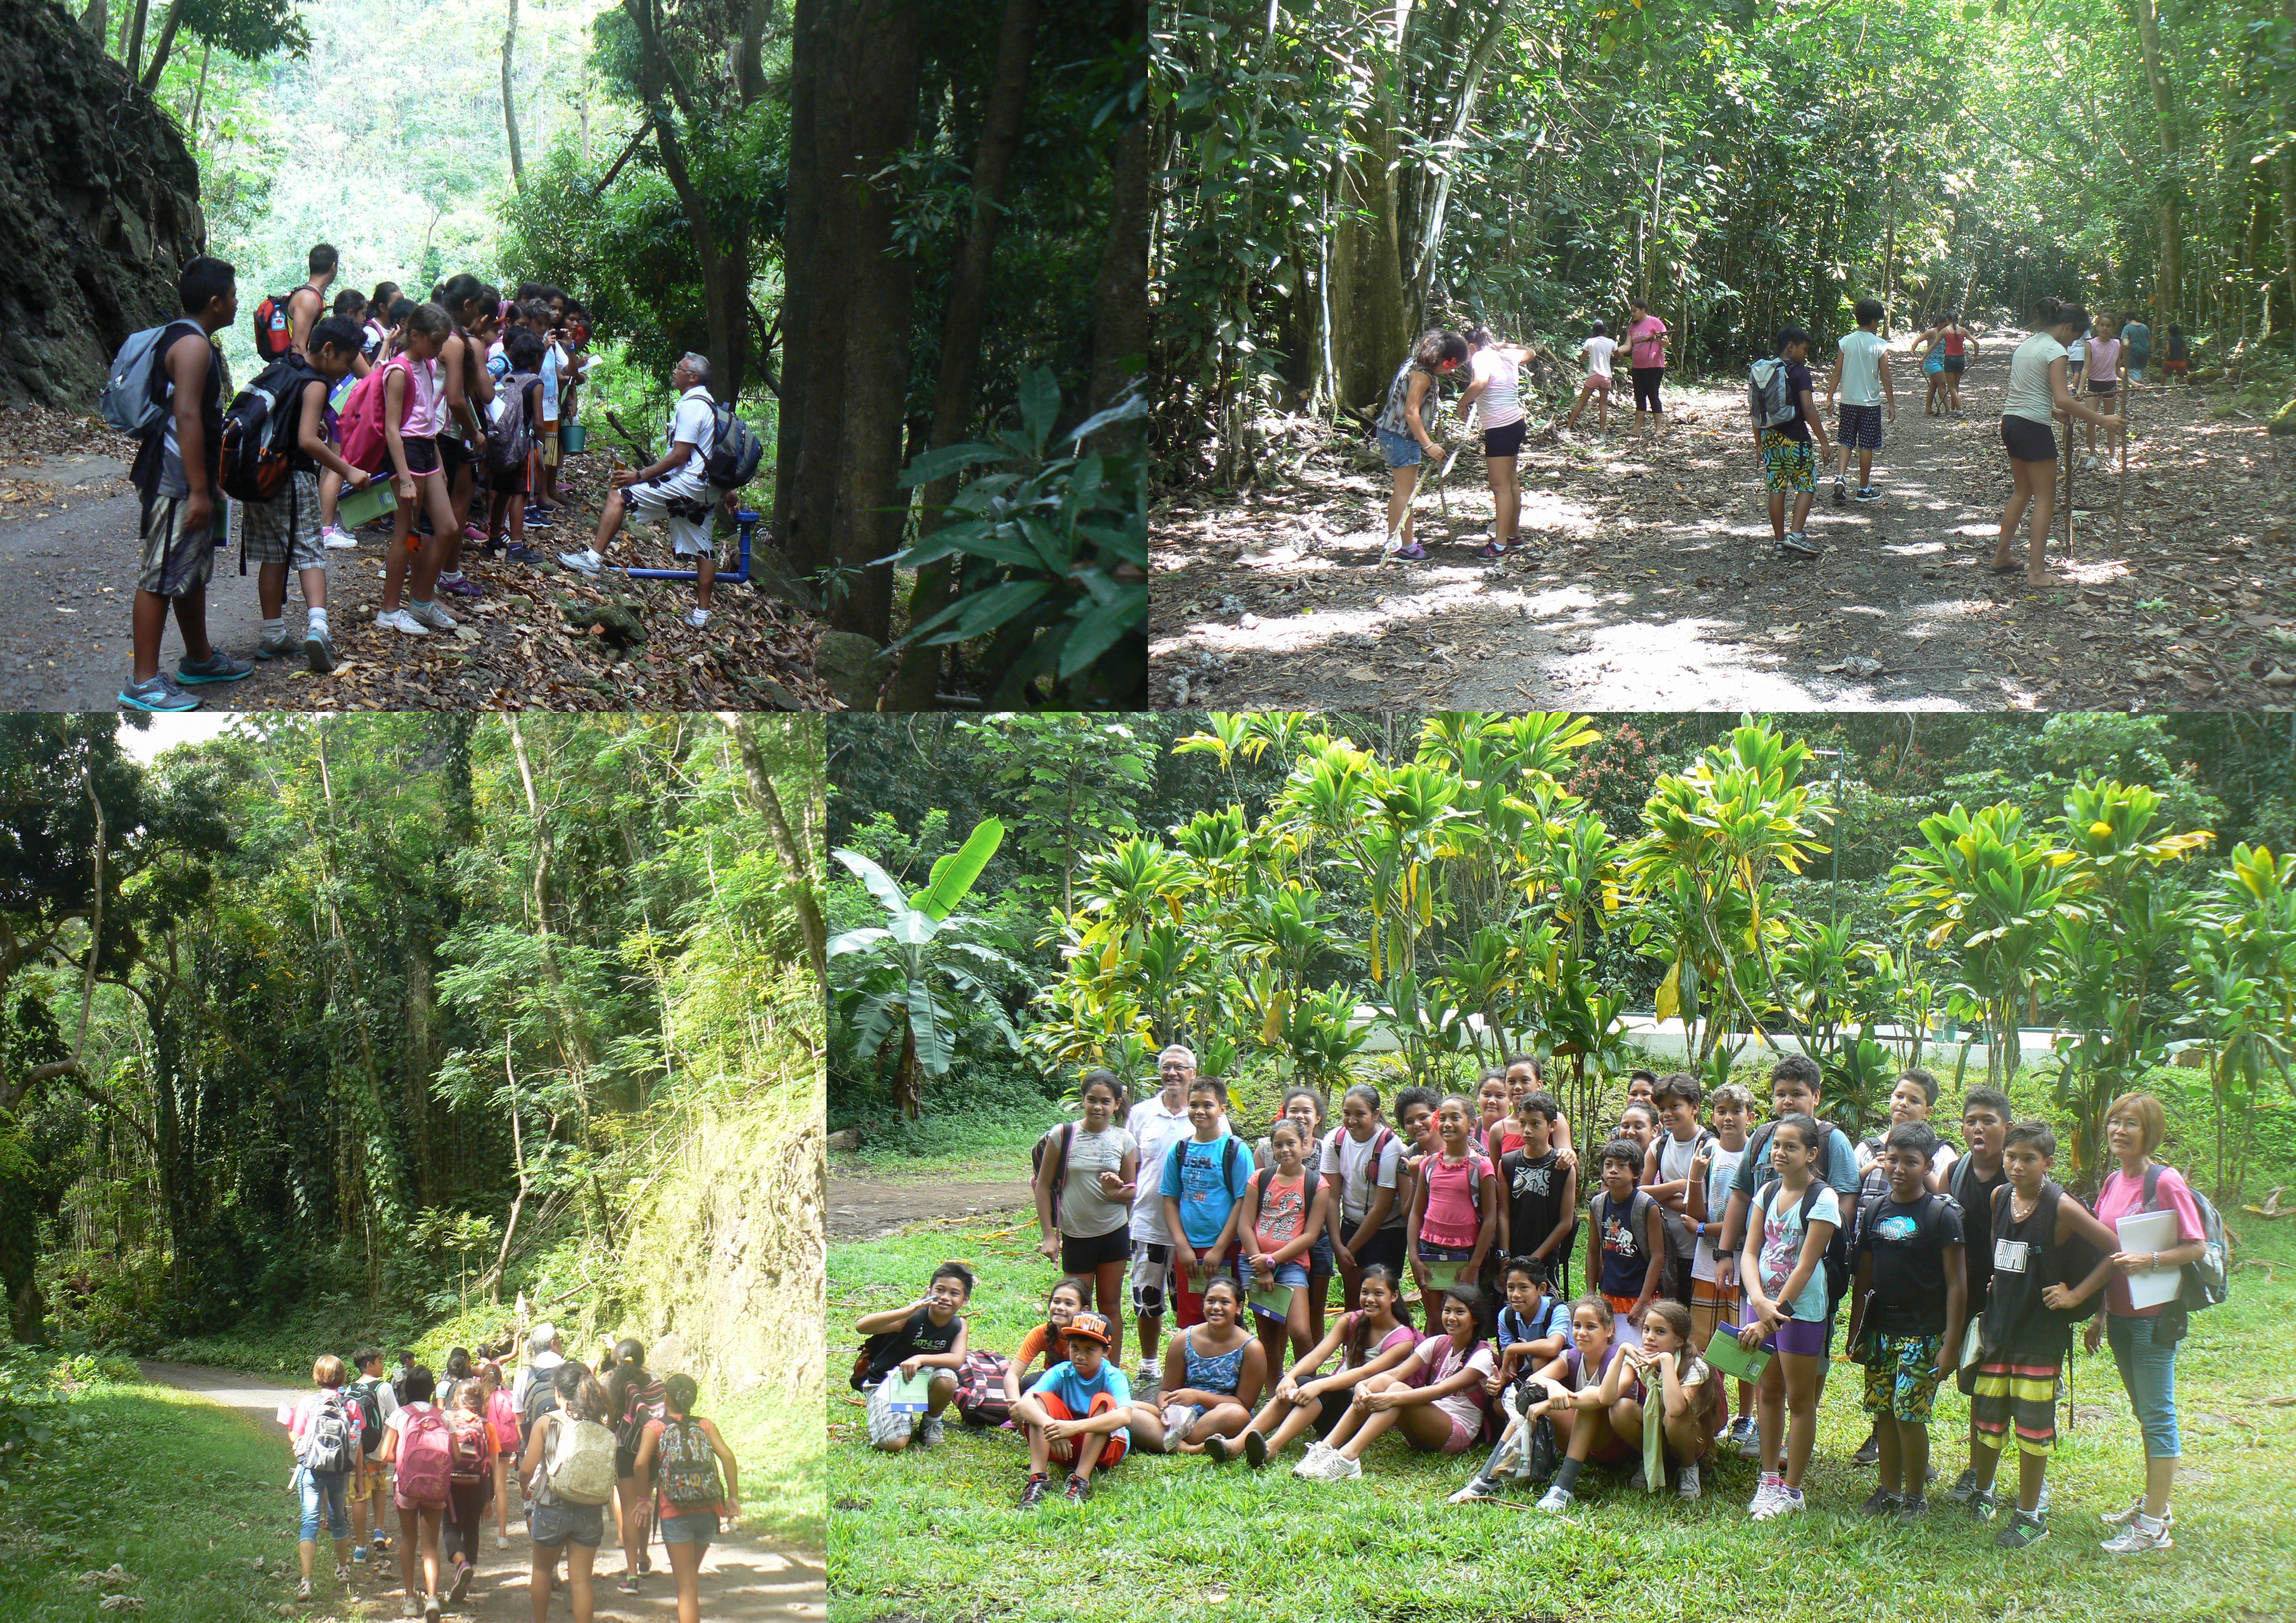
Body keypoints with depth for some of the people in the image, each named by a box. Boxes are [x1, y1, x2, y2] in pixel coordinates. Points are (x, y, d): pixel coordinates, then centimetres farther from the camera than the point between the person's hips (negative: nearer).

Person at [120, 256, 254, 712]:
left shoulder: (187, 340, 16)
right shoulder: (193, 345, -18)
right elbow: (187, 418, -25)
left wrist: (209, 483, 27)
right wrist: (198, 491, -26)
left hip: (188, 478, 11)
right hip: (176, 482, -11)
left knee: (193, 572, 21)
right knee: (161, 578, -8)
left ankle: (200, 659, 35)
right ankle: (143, 683, -6)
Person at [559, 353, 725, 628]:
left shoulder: (691, 406, -14)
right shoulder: (709, 404, 17)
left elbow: (679, 456, -20)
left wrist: (641, 476, -16)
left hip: (687, 483, -10)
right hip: (707, 491, 10)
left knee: (619, 497, -9)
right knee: (703, 549, 12)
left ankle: (594, 557, -12)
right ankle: (701, 613, 15)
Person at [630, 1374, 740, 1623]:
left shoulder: (656, 1427, 1)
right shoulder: (705, 1426, 8)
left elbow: (641, 1462, -14)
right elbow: (727, 1456, -5)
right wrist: (733, 1497, -1)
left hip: (675, 1514, -3)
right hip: (708, 1512, 3)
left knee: (686, 1584, -1)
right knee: (691, 1574, 25)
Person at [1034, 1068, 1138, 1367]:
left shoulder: (1124, 1141, 1)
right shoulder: (1063, 1135, -6)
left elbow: (1132, 1190, 7)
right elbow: (1043, 1186, -2)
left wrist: (1118, 1191, -18)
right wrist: (1049, 1235, -6)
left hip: (1114, 1232, 2)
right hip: (1075, 1234, -2)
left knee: (1111, 1305, 6)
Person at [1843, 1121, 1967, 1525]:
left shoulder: (1941, 1214, -8)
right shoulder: (1874, 1211, 7)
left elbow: (1956, 1282, -9)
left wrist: (1951, 1343, -12)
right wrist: (1855, 1332, 13)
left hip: (1923, 1334, -5)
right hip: (1880, 1331, 5)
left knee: (1909, 1413, -7)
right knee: (1884, 1412, 7)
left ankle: (1916, 1497, 7)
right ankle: (1890, 1490, 20)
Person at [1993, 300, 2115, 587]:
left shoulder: (2026, 345, 15)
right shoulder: (2055, 350, -12)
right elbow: (2063, 400, -21)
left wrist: (2053, 413, 20)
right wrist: (2099, 419, -17)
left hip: (2010, 421, 8)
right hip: (2034, 428, -8)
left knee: (2022, 492, 21)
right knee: (2045, 498, -1)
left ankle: (2001, 556, 25)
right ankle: (2037, 572, -3)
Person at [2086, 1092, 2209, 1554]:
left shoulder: (2165, 1182, -14)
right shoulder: (2113, 1182, 9)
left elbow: (2197, 1248, -15)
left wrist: (2150, 1260, -29)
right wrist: (2098, 1316, 17)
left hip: (2153, 1316, -8)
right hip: (2119, 1315, 8)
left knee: (2158, 1416, -3)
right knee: (2145, 1413, 18)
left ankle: (2154, 1527, -1)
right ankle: (2153, 1503, 29)